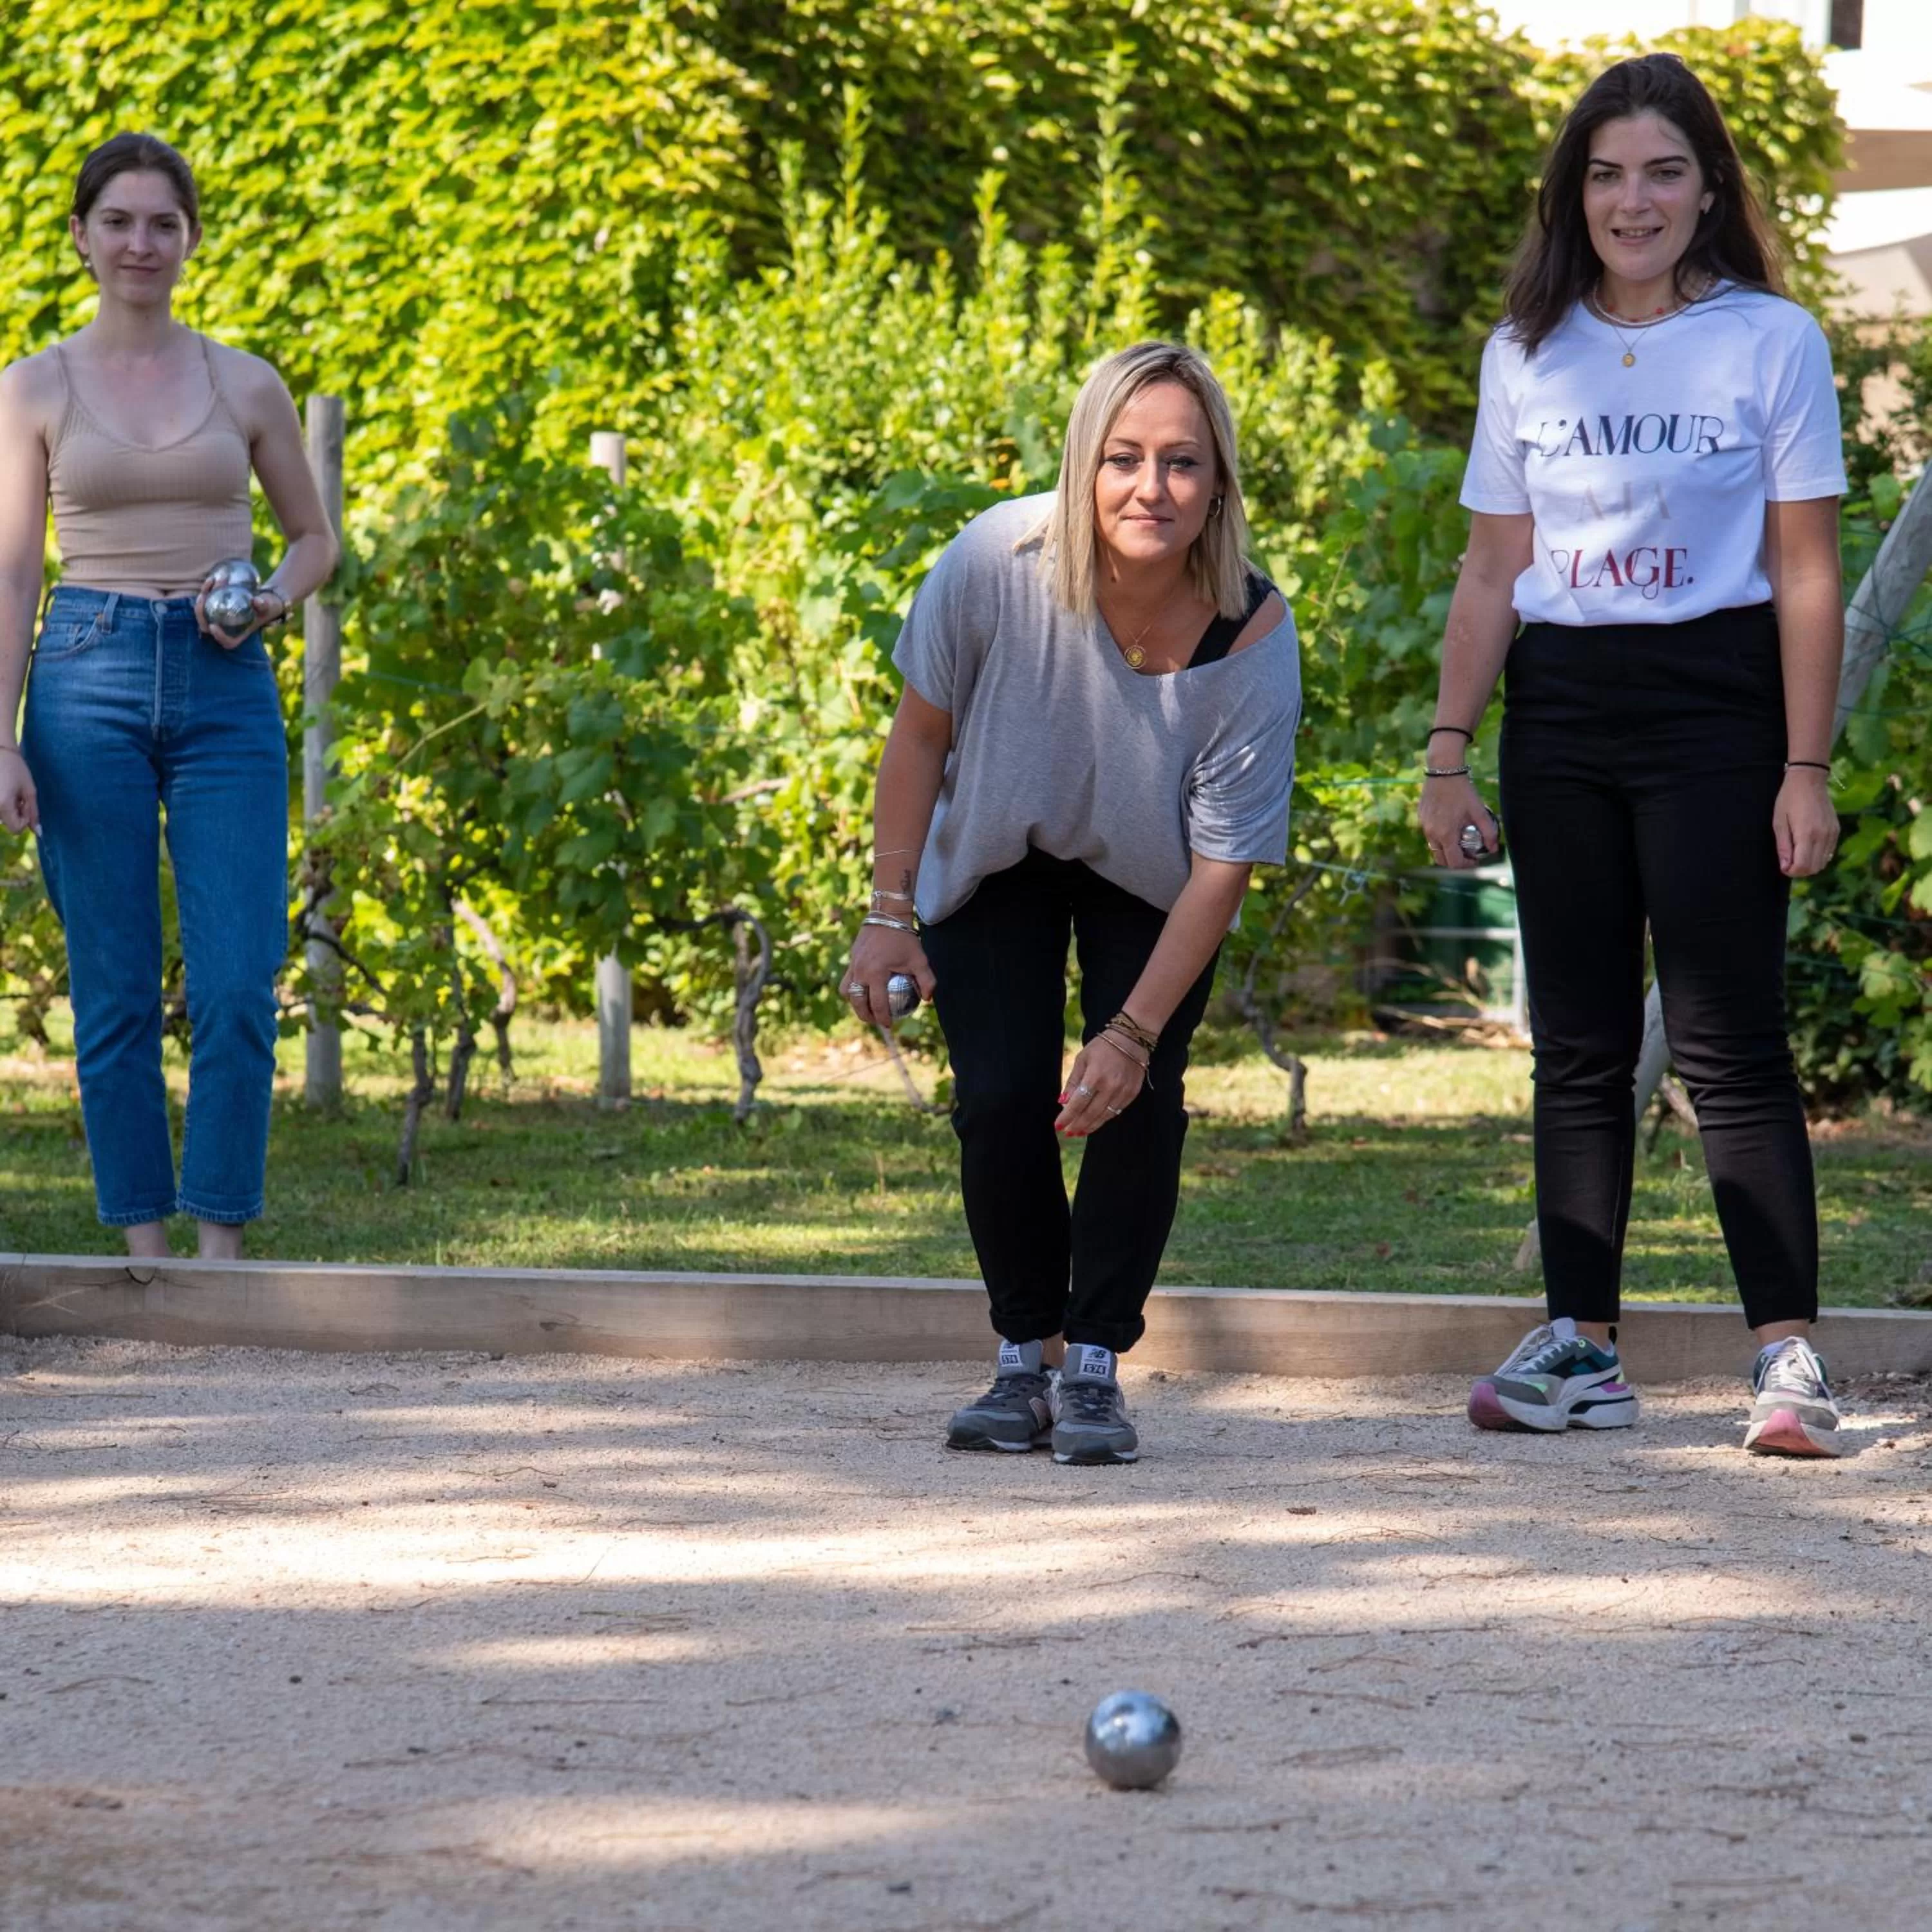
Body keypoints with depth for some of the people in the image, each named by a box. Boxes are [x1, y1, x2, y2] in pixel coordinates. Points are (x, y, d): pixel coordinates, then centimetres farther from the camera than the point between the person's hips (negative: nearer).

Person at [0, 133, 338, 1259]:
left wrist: (275, 599, -5)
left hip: (226, 687, 1)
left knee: (239, 987, -7)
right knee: (116, 990, 1)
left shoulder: (246, 385, 7)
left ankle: (224, 1246, 1)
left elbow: (317, 538, 18)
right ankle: (145, 1251, 8)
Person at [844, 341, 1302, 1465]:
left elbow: (1224, 864, -24)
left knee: (1137, 1102, -14)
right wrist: (889, 915, -11)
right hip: (996, 858, 0)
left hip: (1145, 879, 0)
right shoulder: (1001, 564, -33)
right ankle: (1027, 1354, 9)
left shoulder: (1254, 637, -32)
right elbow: (922, 729, -14)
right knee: (1001, 1100, -10)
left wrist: (1133, 1032, -24)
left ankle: (1094, 1366, -1)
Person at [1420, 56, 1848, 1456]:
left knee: (1731, 1046, -8)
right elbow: (1495, 571, 12)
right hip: (1559, 717, 4)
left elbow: (1808, 578, -3)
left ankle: (1791, 1355, -8)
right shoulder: (1529, 354, 9)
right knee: (1578, 1048, 6)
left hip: (1713, 709, -4)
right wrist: (1450, 750, 6)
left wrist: (1807, 771, -8)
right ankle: (1581, 1351, 11)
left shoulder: (1773, 342, -1)